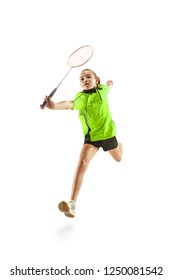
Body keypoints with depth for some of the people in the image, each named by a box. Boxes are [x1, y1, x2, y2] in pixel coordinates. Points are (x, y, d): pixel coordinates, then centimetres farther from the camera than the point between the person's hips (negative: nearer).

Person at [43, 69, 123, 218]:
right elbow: (70, 104, -41)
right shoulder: (81, 96, -18)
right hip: (91, 136, -2)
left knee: (119, 158, 26)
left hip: (107, 132, 3)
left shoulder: (102, 90, -10)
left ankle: (119, 145, 68)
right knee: (82, 162, -25)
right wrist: (55, 106, -62)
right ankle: (72, 204, -31)